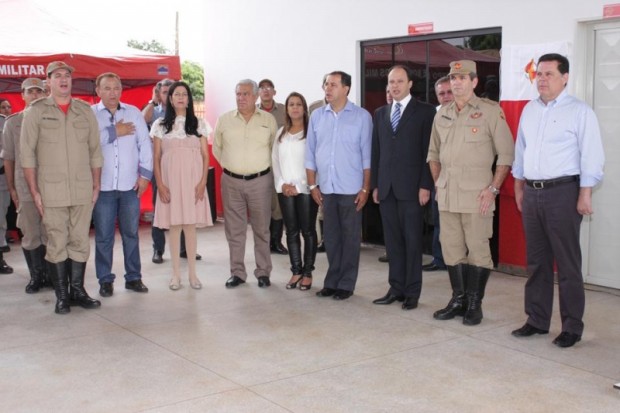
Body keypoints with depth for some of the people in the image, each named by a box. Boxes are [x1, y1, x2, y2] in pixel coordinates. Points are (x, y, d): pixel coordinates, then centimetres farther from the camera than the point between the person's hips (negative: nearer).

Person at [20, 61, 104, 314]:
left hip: (83, 189, 3)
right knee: (57, 243, 2)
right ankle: (61, 296, 10)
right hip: (51, 190, -2)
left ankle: (77, 290, 17)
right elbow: (27, 153, -1)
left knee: (80, 242, 7)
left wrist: (96, 186, 6)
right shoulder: (36, 111, 2)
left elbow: (95, 151, 11)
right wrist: (34, 191, -6)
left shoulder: (85, 110, 10)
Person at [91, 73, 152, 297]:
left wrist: (145, 174, 0)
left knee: (131, 233, 10)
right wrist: (114, 132, -11)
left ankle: (133, 277, 20)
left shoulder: (134, 112, 9)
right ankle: (105, 280, 15)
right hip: (102, 185, -2)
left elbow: (145, 144, 7)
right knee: (104, 236, 4)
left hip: (130, 185, 2)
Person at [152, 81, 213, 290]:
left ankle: (193, 274, 10)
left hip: (193, 180, 0)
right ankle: (176, 274, 10)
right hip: (170, 179, 0)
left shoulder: (199, 124, 7)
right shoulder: (160, 125, 6)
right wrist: (160, 184, -6)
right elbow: (156, 158, 4)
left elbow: (205, 156, 5)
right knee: (174, 227, 1)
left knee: (191, 226, 2)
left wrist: (203, 182, -6)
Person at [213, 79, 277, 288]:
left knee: (262, 229, 5)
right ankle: (237, 273, 16)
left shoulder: (268, 120, 1)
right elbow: (217, 148, 14)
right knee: (234, 229, 6)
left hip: (260, 181, -1)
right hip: (231, 181, 1)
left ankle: (263, 272, 15)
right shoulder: (224, 120, 4)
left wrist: (263, 167, 4)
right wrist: (230, 165, 9)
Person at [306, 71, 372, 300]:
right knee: (331, 236, 10)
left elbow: (367, 154, -3)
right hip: (326, 188, 3)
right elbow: (310, 153, 9)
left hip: (351, 189, -3)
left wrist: (365, 188, -6)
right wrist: (312, 185, 5)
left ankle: (346, 284, 14)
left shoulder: (362, 117, -3)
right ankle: (332, 281, 21)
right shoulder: (317, 116, 6)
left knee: (350, 237, 5)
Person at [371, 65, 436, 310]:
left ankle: (412, 292, 8)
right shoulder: (380, 114, 14)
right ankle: (396, 288, 16)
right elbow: (376, 151, 14)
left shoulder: (425, 112, -1)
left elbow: (428, 151, -5)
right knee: (392, 241, 8)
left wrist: (425, 186, -11)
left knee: (412, 241, 1)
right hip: (386, 188, 5)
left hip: (411, 187, -4)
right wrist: (375, 184, 9)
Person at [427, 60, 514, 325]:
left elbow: (506, 154, -6)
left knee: (477, 250, 0)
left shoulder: (490, 111, -5)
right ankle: (458, 300, 22)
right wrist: (438, 183, 9)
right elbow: (434, 152, 20)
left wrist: (493, 188, -11)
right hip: (447, 194, 5)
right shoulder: (442, 114, 12)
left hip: (477, 194, -5)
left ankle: (474, 304, 11)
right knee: (451, 249, 10)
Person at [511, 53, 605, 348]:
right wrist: (519, 187, 17)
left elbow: (591, 156, -9)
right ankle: (537, 320, 21)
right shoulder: (529, 110, 13)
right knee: (536, 261, 11)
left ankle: (572, 327, 8)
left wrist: (585, 195, -14)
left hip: (562, 192, -6)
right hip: (531, 192, 6)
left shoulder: (579, 111, -5)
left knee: (567, 263, -1)